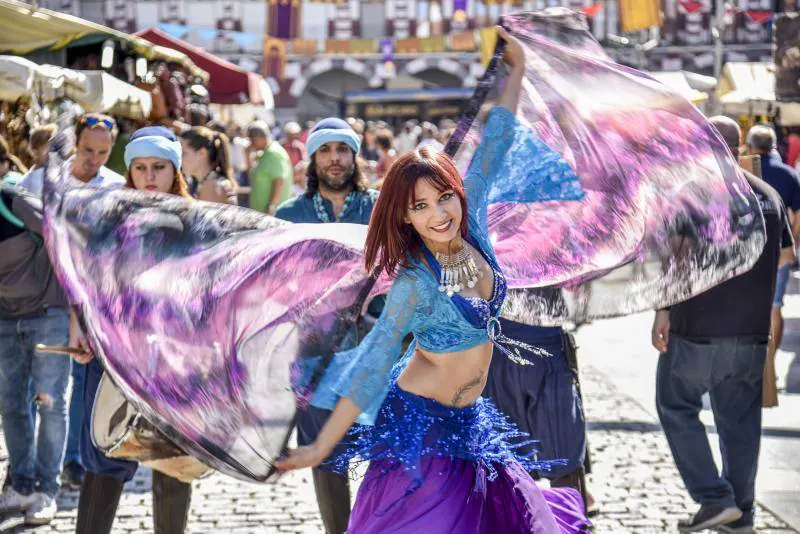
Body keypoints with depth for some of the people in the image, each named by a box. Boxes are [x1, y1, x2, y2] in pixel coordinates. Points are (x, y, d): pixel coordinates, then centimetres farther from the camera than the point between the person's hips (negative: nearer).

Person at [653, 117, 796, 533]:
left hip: (697, 330, -5)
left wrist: (662, 310, -12)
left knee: (677, 407, 9)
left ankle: (715, 499, 0)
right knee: (740, 420, 13)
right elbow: (786, 254, 17)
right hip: (752, 331, 5)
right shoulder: (768, 195, 8)